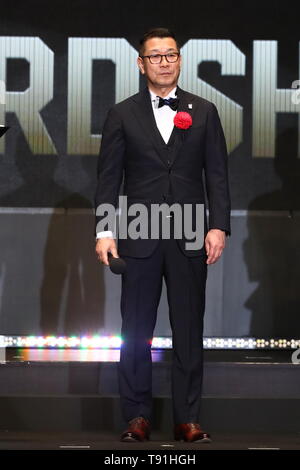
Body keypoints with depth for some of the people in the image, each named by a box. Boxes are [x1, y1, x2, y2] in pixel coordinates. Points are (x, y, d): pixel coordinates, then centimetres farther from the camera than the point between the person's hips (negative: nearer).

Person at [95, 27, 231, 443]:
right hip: (139, 237, 0)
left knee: (189, 330, 2)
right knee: (136, 330, 3)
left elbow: (216, 174, 6)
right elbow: (109, 177, 3)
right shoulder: (122, 114, 6)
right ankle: (138, 416, 10)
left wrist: (218, 227, -4)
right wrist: (104, 231, -6)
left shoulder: (204, 112, 9)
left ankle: (188, 419, 7)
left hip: (190, 238, 1)